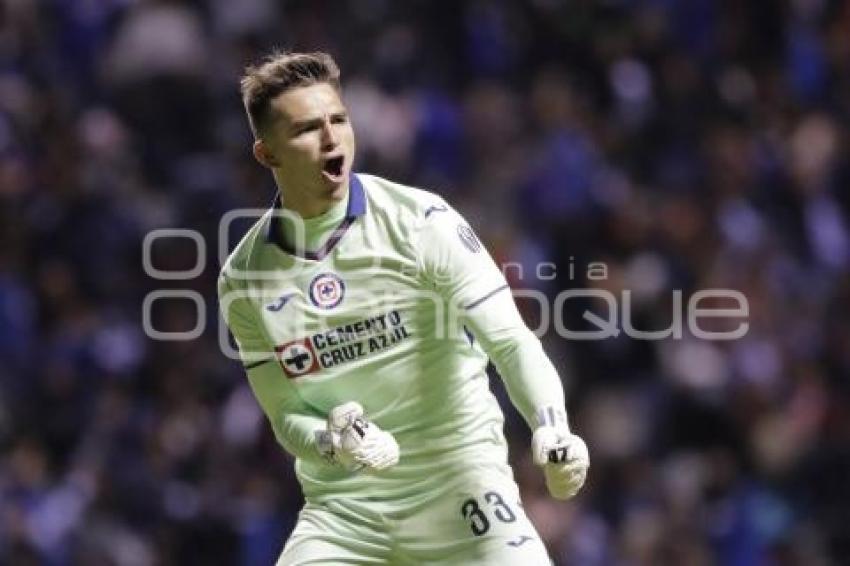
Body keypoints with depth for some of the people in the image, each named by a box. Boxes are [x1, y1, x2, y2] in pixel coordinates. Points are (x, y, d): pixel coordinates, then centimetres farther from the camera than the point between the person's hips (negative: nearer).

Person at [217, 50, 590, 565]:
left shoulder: (421, 222, -9)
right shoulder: (243, 280, 0)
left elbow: (511, 341, -15)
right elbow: (286, 413, 3)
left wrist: (552, 431, -32)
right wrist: (333, 442, -20)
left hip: (458, 481, -2)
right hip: (340, 509, 3)